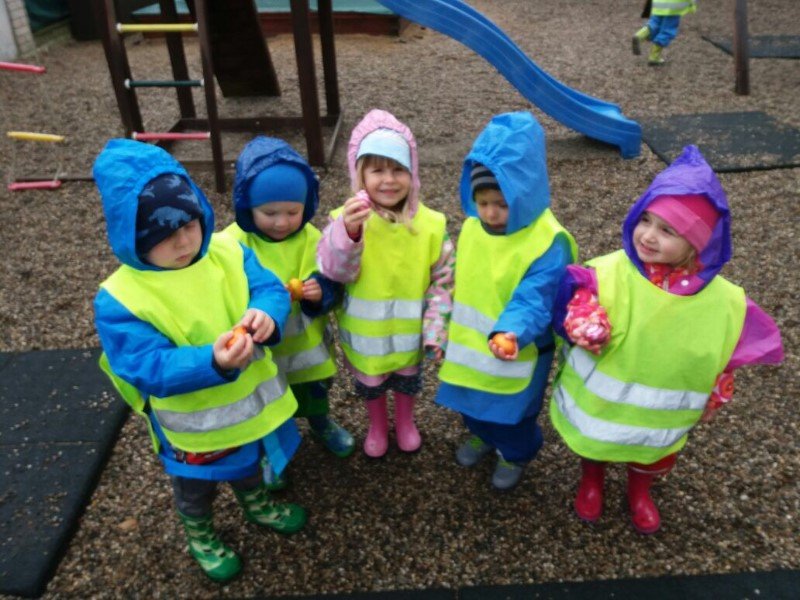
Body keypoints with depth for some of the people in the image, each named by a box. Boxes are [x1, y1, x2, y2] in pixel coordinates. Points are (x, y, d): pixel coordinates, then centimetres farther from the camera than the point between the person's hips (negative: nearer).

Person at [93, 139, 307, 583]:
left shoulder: (227, 252, -15)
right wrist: (213, 362, -49)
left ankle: (256, 504, 66)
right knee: (196, 486, 27)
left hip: (249, 399, 4)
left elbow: (270, 288, -18)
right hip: (192, 425, -4)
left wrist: (265, 314, -43)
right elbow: (150, 368, -31)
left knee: (248, 460, 34)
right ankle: (200, 536, 59)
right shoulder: (119, 300, -27)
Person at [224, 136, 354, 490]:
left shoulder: (312, 239, -14)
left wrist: (320, 292, -33)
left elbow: (333, 286, -10)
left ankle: (322, 425, 61)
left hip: (306, 344, 2)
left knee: (314, 395, 29)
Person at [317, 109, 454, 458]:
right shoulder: (347, 219, -20)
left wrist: (435, 330, -10)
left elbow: (443, 282, -8)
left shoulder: (430, 224, -15)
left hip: (409, 333, 1)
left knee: (408, 381, 26)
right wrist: (348, 233, -47)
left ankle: (405, 423, 56)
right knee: (369, 386, 24)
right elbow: (334, 271, -29)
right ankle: (377, 427, 54)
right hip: (365, 334, -1)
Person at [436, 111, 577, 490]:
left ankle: (516, 454, 49)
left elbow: (533, 301, -32)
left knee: (512, 412, 18)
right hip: (470, 344, 6)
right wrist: (450, 330, 11)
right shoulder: (472, 226, -8)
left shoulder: (548, 244, -28)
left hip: (516, 353, -5)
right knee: (473, 401, 28)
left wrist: (510, 332, -51)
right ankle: (483, 435, 59)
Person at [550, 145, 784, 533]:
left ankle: (639, 492, 64)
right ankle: (591, 483, 62)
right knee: (593, 444, 28)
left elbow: (723, 355, -7)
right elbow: (578, 297, -22)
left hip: (661, 413, 1)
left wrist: (714, 398, 4)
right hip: (599, 398, -1)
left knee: (650, 458, 30)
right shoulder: (610, 272, -29)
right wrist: (586, 325, -43)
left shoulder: (720, 300, -22)